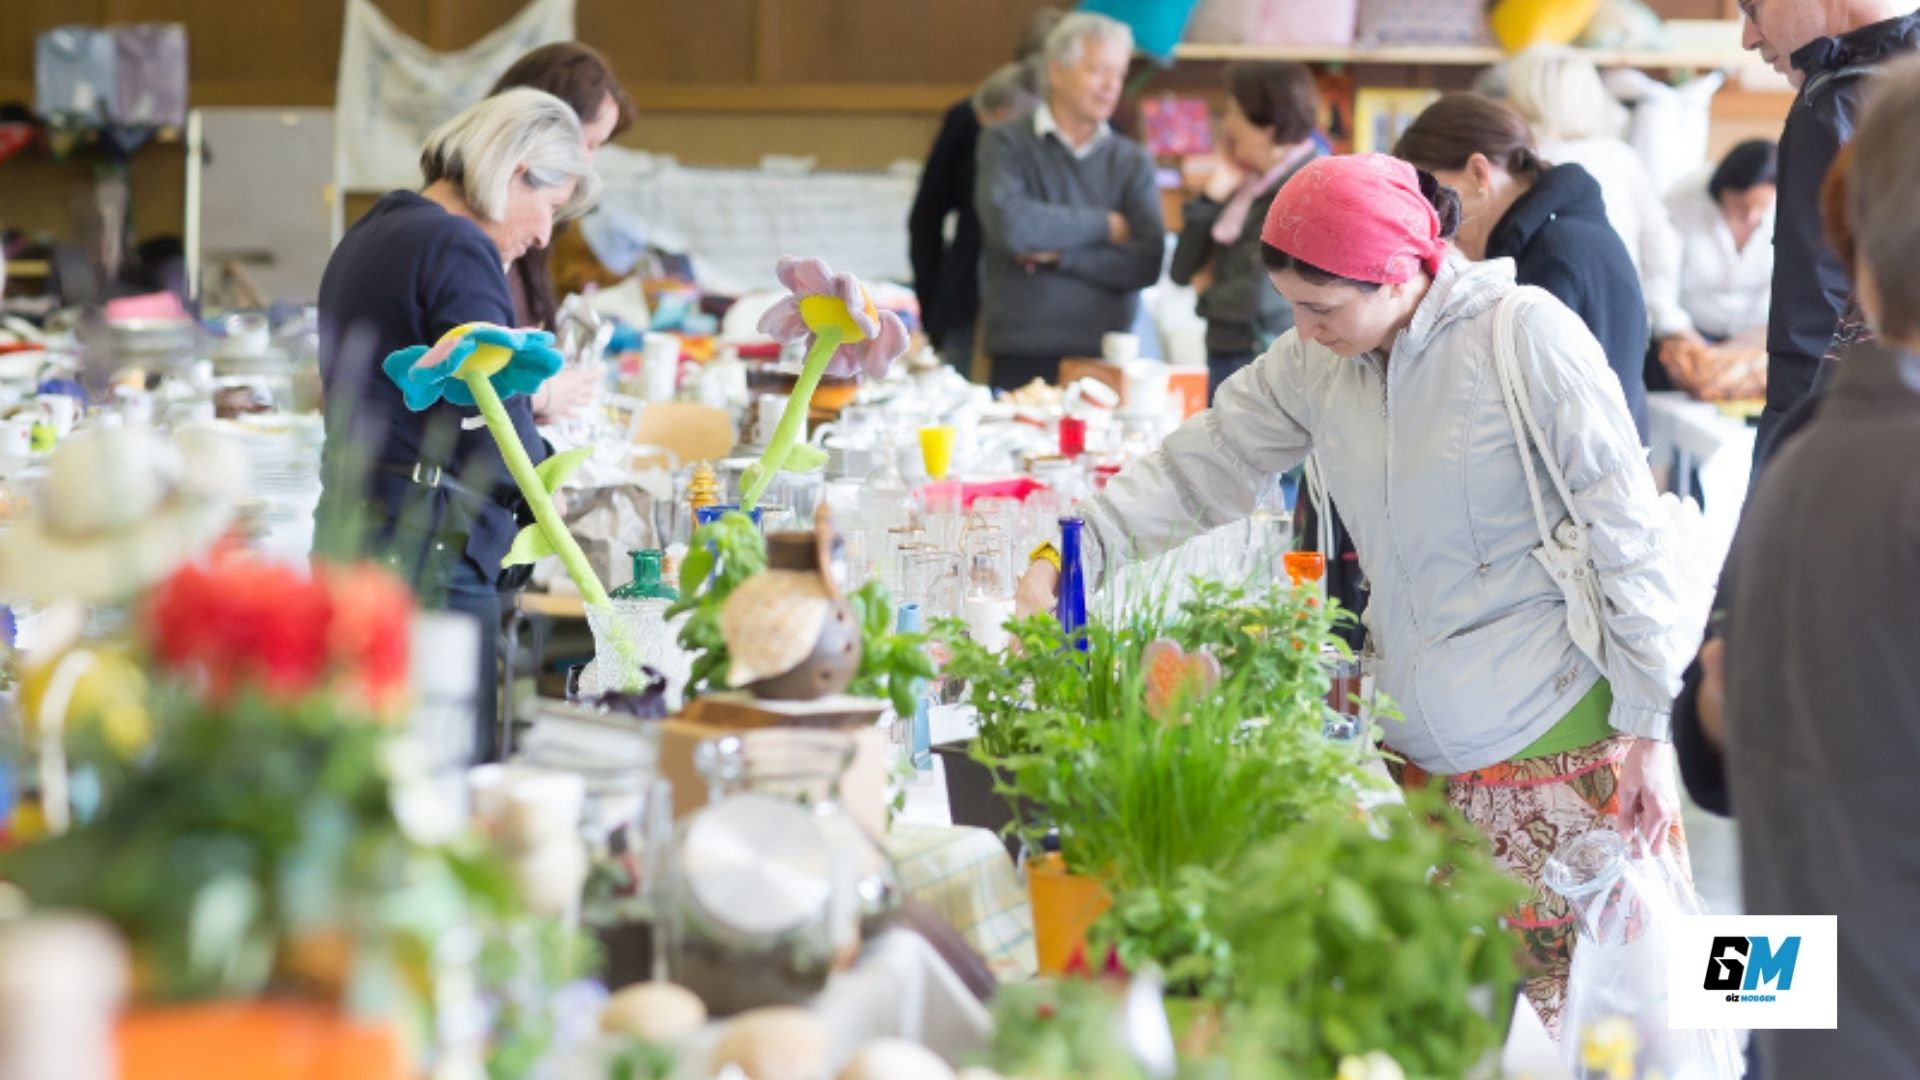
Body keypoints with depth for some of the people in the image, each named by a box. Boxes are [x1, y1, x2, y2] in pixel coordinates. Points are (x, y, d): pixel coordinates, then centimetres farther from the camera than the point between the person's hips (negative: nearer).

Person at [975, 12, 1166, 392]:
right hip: (1021, 360, -2)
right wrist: (1105, 225, -4)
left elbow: (1147, 263, -1)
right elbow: (1009, 225, -14)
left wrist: (1060, 255, -9)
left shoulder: (1133, 162, 10)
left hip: (1103, 360, 2)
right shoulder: (1006, 145, 4)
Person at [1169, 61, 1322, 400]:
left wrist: (1208, 297, 1)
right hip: (1225, 359, 9)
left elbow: (1263, 294, -19)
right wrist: (1212, 194, 3)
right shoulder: (1247, 183, 13)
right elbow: (1182, 271, 12)